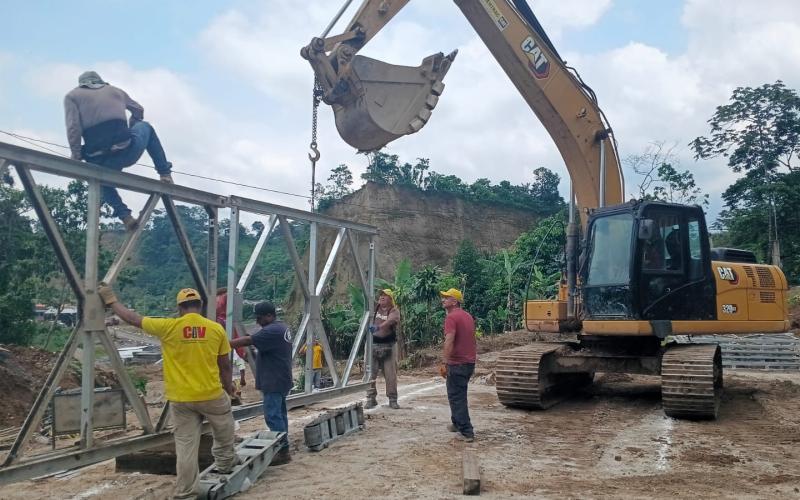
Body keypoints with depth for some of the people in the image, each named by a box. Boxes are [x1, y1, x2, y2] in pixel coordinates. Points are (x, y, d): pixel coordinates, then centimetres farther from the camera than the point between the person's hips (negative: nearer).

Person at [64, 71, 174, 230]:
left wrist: (75, 155, 1)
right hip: (128, 153, 1)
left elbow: (73, 127, -4)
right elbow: (138, 111, 34)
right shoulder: (115, 90, 20)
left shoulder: (72, 96, 12)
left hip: (99, 162, 0)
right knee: (145, 127, 32)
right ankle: (165, 174, 25)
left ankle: (124, 214, 17)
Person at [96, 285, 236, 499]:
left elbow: (132, 318, 1)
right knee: (224, 429, 28)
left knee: (185, 445, 7)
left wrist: (110, 300, 14)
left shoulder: (168, 327, -8)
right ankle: (225, 462, 41)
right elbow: (225, 364, 5)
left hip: (180, 398, 0)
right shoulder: (216, 329, -4)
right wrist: (228, 386, 21)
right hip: (211, 394, 0)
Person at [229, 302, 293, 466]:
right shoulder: (282, 327, 15)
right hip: (280, 381, 11)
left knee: (273, 416, -8)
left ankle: (283, 452, -6)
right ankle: (283, 450, 21)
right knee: (280, 414, 14)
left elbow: (248, 341, -23)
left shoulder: (272, 330, -18)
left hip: (273, 382, -11)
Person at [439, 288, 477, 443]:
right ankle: (456, 423, 33)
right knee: (459, 394, 23)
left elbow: (449, 341, -27)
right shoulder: (468, 316, 14)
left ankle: (466, 432, -4)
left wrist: (445, 362, -28)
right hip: (470, 362, 9)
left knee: (456, 397, -3)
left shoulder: (451, 317, -16)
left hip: (457, 364, -9)